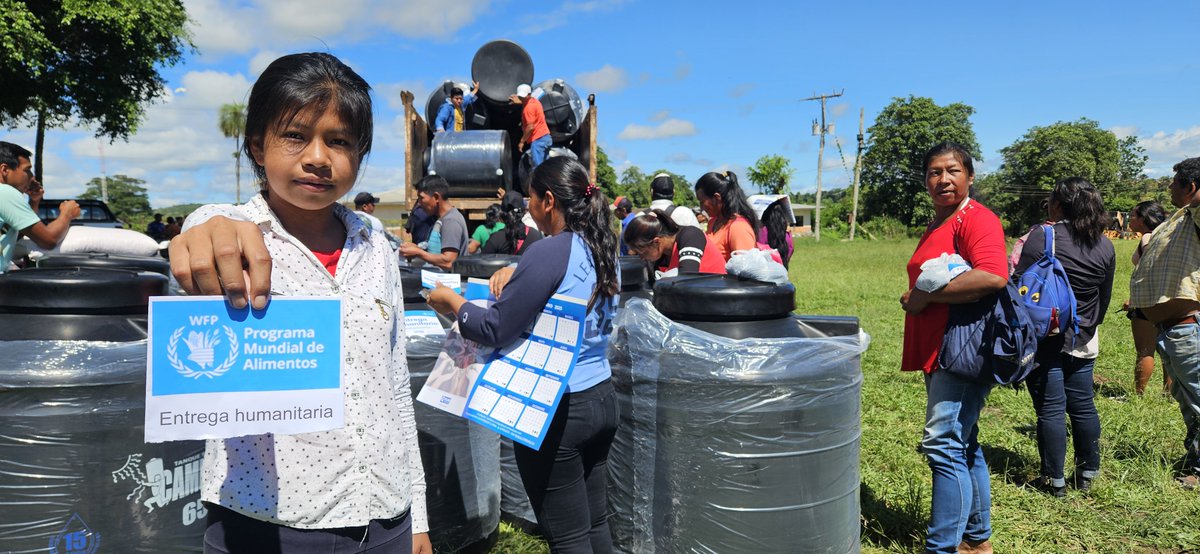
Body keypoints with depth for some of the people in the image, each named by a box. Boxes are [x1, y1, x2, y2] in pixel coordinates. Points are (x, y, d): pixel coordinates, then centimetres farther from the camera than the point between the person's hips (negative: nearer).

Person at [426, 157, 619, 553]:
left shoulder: (550, 252, -18)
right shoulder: (603, 248, 6)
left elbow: (495, 331, -17)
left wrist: (451, 301, -1)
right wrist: (518, 274, 9)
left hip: (557, 408, -8)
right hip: (601, 398, 8)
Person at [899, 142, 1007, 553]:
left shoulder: (977, 219, -12)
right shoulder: (935, 226, 18)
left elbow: (993, 277, -28)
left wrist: (923, 296, -21)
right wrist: (916, 297, 12)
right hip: (937, 352, 10)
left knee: (943, 443, -12)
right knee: (963, 445, 17)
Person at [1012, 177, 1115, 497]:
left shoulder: (1042, 236, -14)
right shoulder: (1105, 245, 5)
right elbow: (1105, 297, 14)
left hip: (1045, 338, -6)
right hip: (1083, 342, 6)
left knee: (1050, 409, 0)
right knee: (1083, 406, 15)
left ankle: (1054, 480, 7)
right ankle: (1087, 474, 25)